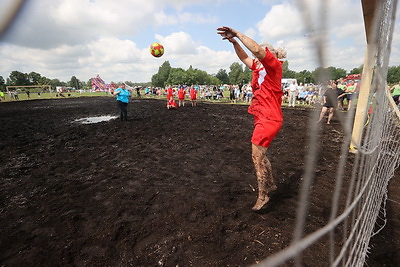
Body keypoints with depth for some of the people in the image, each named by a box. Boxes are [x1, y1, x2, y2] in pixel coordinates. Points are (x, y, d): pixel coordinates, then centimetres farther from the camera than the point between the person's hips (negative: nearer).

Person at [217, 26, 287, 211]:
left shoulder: (274, 65, -9)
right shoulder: (259, 67, 13)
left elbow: (257, 49, -24)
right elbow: (245, 58, 20)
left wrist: (237, 33, -17)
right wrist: (234, 41, 7)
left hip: (269, 119, -9)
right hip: (262, 118, 9)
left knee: (257, 157, -5)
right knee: (260, 155, 18)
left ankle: (262, 196, 11)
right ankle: (270, 185, 37)